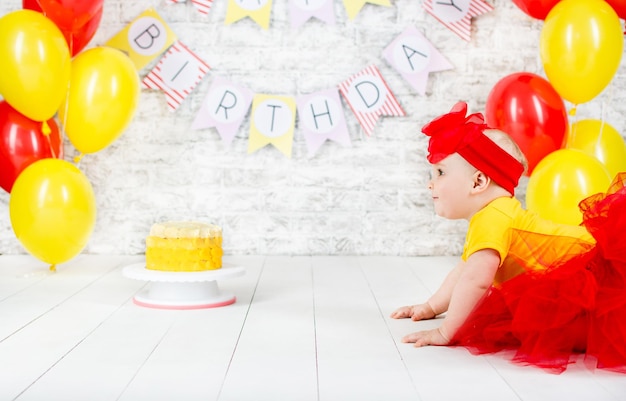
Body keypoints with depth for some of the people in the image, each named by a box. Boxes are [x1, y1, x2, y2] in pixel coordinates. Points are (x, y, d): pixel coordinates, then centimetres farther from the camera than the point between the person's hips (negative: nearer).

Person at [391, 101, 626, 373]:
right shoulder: (496, 215, 16)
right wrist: (432, 307, 24)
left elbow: (475, 279, -30)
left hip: (594, 270, -11)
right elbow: (463, 271, 27)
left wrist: (445, 333, -22)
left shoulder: (492, 218, -19)